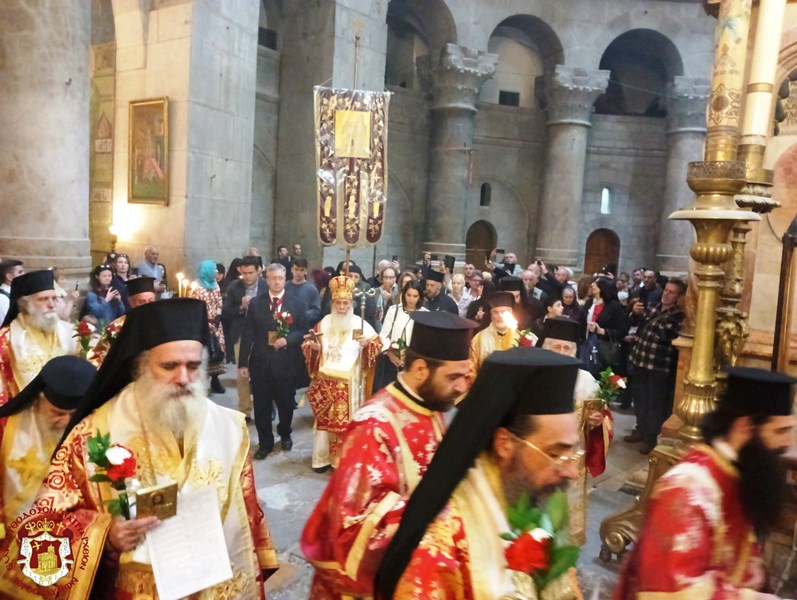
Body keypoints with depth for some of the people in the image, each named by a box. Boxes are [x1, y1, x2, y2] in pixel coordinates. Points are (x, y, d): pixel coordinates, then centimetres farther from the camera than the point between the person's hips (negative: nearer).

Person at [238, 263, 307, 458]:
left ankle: (285, 435, 39)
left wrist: (287, 340, -18)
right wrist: (243, 363, -2)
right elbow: (247, 334, 1)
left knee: (285, 403, 15)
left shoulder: (297, 304, 1)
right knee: (261, 406, 7)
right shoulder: (255, 303, 3)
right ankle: (265, 442, 24)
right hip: (260, 363, 1)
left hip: (286, 363, 0)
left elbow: (303, 331, 0)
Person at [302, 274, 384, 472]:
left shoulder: (360, 324, -3)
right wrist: (313, 346, -10)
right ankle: (323, 457, 20)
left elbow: (378, 344, -4)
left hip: (350, 382, -2)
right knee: (325, 418, 8)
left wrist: (367, 343, -24)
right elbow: (311, 348, 12)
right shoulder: (324, 323, 6)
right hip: (327, 380, 2)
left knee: (347, 420, 1)